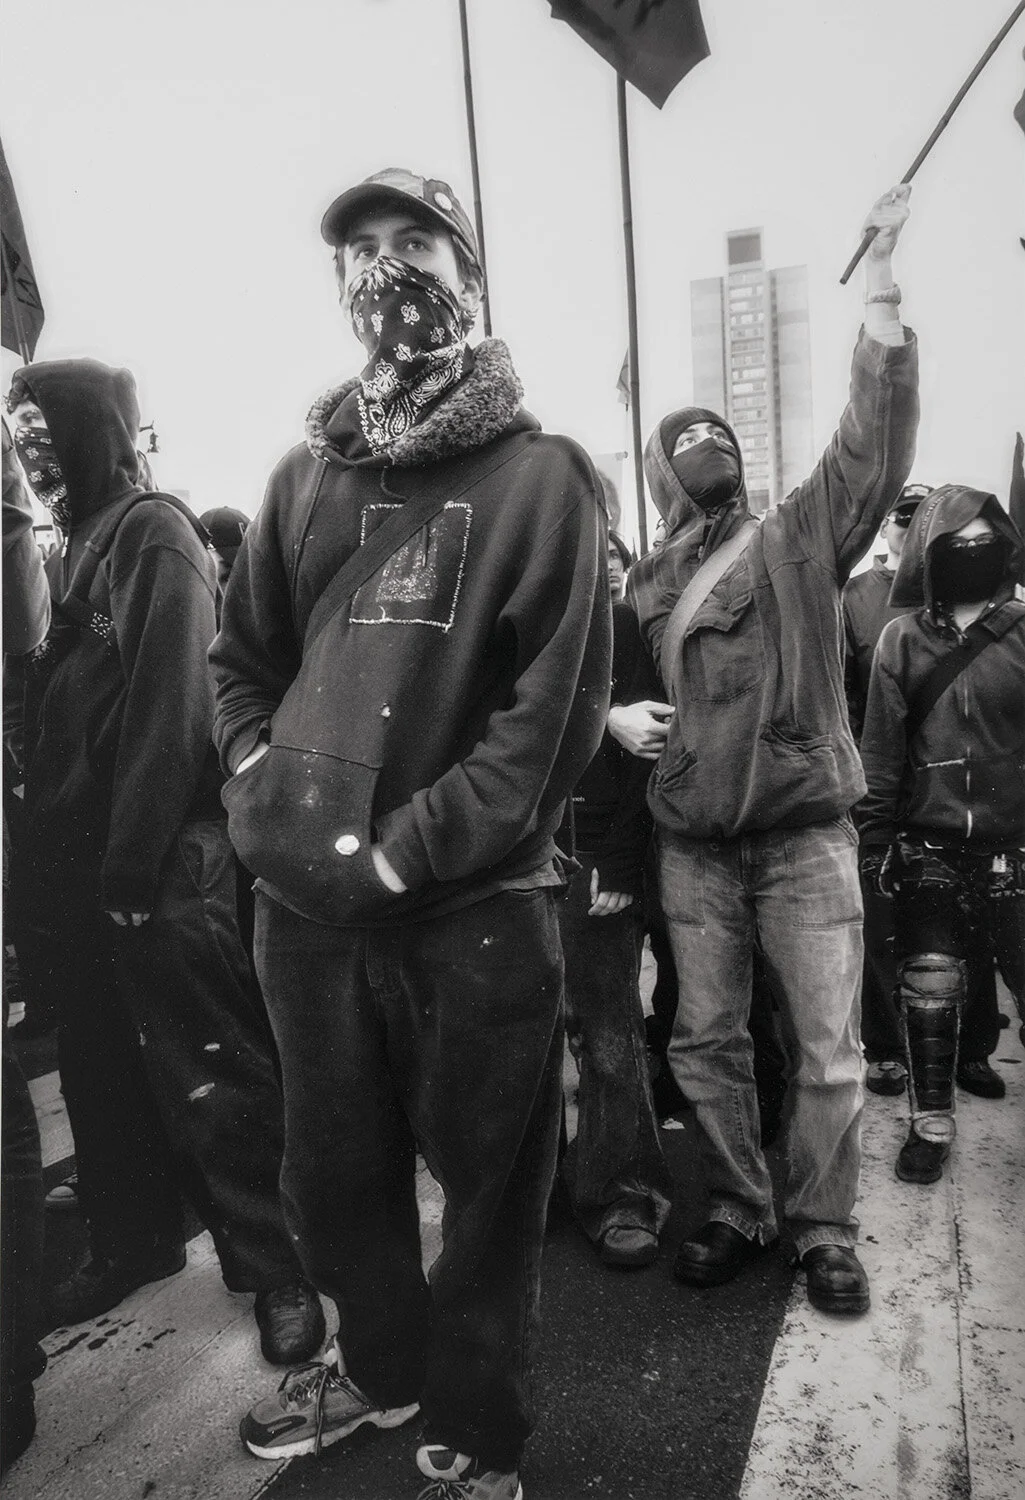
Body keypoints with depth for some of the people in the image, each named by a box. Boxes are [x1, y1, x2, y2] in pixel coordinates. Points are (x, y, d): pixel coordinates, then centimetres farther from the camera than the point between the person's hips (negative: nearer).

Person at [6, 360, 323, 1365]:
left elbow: (169, 712, -18)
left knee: (210, 1082, 1)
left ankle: (277, 1271, 16)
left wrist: (133, 870, -21)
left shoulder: (154, 535, -9)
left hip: (161, 868, -8)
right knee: (100, 1071, 18)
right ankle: (129, 1242, 36)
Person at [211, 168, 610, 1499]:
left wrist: (400, 853, -15)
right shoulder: (306, 475, 11)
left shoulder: (540, 476, -4)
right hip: (303, 902, 5)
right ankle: (381, 1366, 49)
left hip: (473, 906, -4)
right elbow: (239, 661, 15)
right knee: (334, 1174, 21)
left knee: (486, 1183, 12)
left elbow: (555, 713, -12)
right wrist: (267, 799, -2)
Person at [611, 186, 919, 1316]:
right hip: (693, 844, 3)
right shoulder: (647, 584, 11)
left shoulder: (802, 535, 4)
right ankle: (737, 1212, 30)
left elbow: (876, 438, -9)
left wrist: (880, 281, -13)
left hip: (805, 836, -2)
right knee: (706, 1043, 10)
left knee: (828, 1052, 2)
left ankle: (823, 1230, 23)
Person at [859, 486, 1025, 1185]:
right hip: (929, 852, 0)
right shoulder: (903, 638, 2)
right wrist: (875, 839, -2)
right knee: (931, 986, 2)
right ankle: (933, 1119, 20)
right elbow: (881, 747, 0)